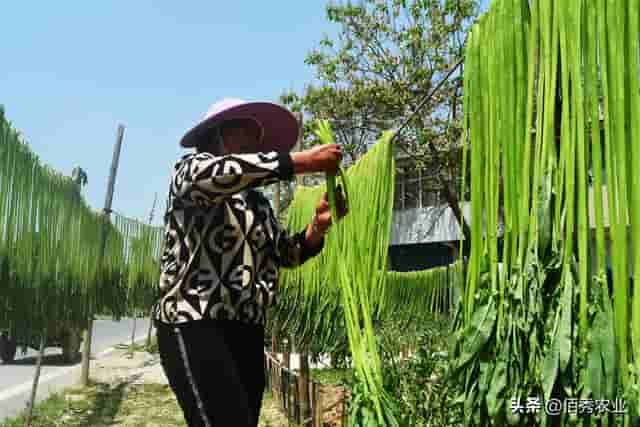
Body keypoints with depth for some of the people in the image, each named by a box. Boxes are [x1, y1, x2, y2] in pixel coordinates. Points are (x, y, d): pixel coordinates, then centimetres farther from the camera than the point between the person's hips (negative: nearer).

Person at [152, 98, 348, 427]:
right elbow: (216, 173, -21)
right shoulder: (189, 170, 3)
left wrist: (317, 226, -6)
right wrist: (303, 161, -23)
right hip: (193, 325, -7)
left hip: (247, 330, 7)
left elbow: (287, 253, 14)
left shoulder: (260, 205, 20)